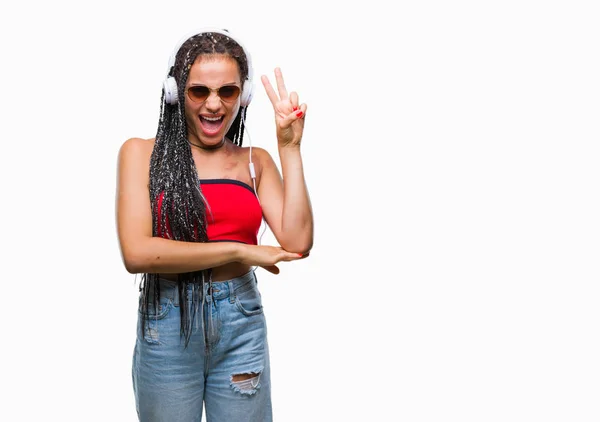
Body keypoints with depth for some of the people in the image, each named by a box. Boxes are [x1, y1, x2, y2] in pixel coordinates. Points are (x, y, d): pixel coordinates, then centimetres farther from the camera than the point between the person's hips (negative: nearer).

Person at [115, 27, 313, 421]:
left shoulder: (256, 161, 5)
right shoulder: (142, 152, -3)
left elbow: (297, 243, -8)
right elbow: (137, 252, -16)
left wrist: (290, 147, -7)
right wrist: (240, 251, -14)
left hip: (242, 325, 2)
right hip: (167, 326, -2)